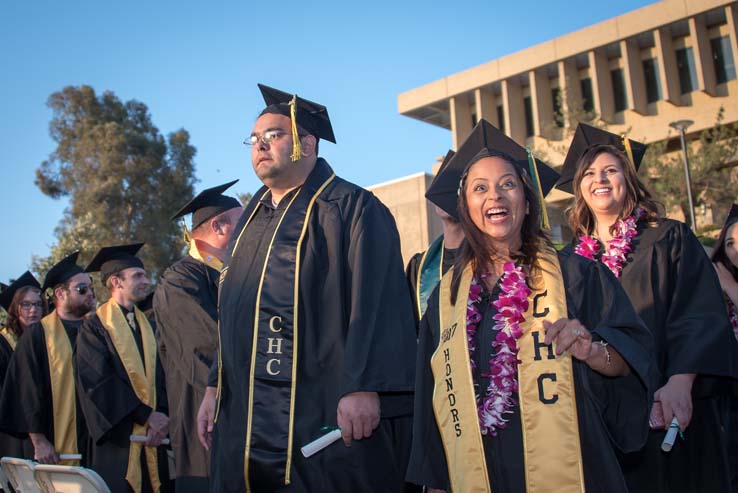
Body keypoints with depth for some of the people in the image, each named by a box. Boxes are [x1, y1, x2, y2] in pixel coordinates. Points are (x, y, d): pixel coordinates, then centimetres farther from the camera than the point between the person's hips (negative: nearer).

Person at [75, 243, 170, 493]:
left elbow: (160, 376, 11)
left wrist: (161, 415, -8)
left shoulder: (146, 325, 13)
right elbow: (97, 383, -12)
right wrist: (147, 415, -14)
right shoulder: (95, 327, -4)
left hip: (153, 435, 5)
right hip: (118, 437, -5)